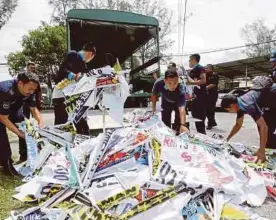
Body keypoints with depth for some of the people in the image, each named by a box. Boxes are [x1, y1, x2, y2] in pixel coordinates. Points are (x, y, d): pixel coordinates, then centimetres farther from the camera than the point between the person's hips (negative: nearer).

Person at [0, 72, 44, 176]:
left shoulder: (28, 91, -22)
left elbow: (34, 109, -10)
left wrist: (41, 122, -28)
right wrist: (20, 133, -37)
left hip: (14, 108, 6)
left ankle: (25, 158, 7)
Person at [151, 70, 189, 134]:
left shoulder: (181, 90, -43)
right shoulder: (159, 83, -36)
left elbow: (182, 109, -52)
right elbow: (154, 94, -13)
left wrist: (182, 125, -65)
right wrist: (153, 108, -10)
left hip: (178, 103, -2)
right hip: (166, 103, 2)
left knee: (178, 123, -5)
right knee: (165, 123, 8)